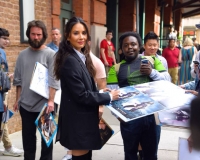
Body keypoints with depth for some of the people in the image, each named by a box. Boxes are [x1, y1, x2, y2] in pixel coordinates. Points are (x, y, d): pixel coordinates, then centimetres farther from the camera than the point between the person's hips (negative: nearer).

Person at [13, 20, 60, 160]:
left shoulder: (50, 54, -7)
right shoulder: (23, 55, 6)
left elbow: (54, 80, -13)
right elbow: (18, 80, 10)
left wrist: (51, 101, -20)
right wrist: (17, 100, 9)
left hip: (44, 104, -4)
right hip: (26, 104, 4)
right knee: (28, 137, 16)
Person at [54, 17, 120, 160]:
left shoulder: (81, 57, 10)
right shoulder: (70, 61, -20)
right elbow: (81, 95, -22)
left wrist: (100, 92, 4)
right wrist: (109, 97, -12)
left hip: (83, 119, 9)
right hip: (77, 122, -9)